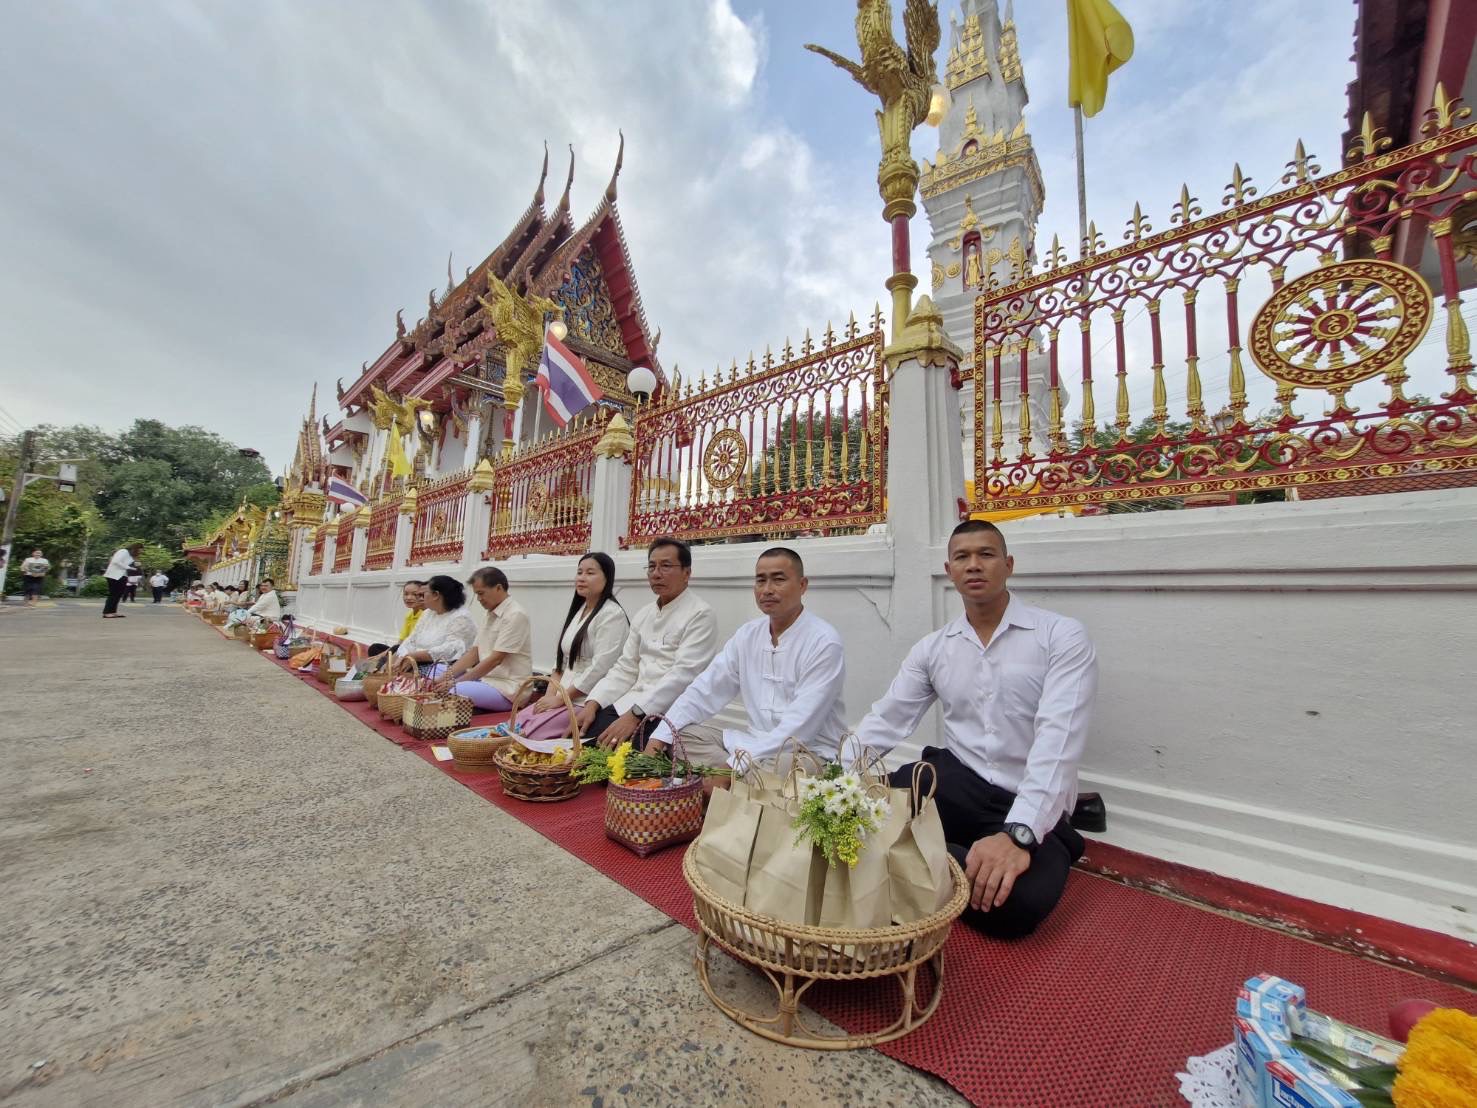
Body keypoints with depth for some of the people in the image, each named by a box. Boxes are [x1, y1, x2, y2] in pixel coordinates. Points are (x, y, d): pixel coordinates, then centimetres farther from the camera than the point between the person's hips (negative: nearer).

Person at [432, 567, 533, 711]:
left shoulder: (515, 615, -15)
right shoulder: (491, 614, 14)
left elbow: (495, 659, -19)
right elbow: (473, 654, 12)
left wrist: (455, 682, -15)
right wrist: (444, 677, 0)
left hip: (508, 687, -9)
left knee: (451, 693, -29)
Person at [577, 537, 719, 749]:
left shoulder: (700, 615, -9)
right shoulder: (644, 614, 15)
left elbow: (682, 675, -19)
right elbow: (626, 667, 12)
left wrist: (634, 716, -25)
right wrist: (592, 704, -3)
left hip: (669, 712, -6)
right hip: (630, 703, 6)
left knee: (612, 747, -24)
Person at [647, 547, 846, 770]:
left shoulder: (824, 643, -15)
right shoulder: (748, 634, 5)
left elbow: (799, 728, -22)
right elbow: (706, 690, 4)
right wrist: (661, 735, -9)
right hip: (754, 743, 7)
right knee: (677, 740, -6)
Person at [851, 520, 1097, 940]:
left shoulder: (1062, 636, -7)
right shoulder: (932, 648, 5)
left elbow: (1058, 740, -19)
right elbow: (884, 722, 3)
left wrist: (1018, 833, -31)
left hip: (1030, 809, -1)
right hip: (956, 786, 2)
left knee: (1018, 898, -33)